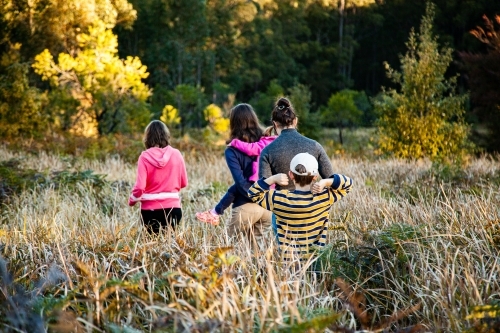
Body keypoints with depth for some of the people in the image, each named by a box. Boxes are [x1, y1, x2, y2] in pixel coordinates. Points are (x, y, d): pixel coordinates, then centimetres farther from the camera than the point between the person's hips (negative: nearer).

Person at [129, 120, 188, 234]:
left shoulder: (145, 156, -7)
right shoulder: (176, 154, 0)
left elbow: (140, 186, -10)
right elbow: (183, 183, 6)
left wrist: (132, 200, 8)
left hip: (150, 209, -1)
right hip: (172, 207, 1)